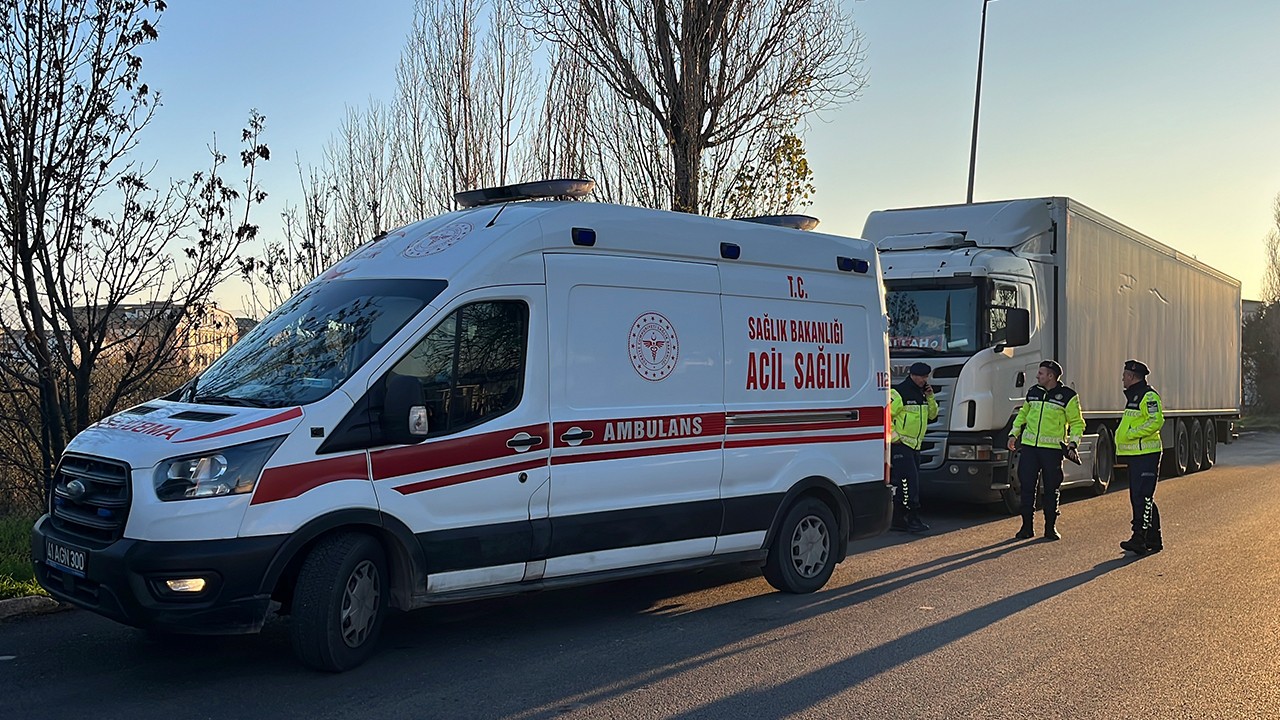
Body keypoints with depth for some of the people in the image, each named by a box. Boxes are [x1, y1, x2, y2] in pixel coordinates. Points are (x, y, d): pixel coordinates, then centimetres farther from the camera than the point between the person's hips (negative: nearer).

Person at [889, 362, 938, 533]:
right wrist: (895, 437, -17)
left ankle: (898, 519, 14)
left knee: (908, 483, 9)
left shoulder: (922, 394, 16)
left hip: (914, 445, 9)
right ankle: (912, 519, -13)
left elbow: (932, 415, 17)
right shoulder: (898, 393, -13)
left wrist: (930, 397, 3)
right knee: (909, 481, -14)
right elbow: (884, 415, -17)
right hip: (900, 445, -9)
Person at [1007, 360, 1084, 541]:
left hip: (1052, 449, -3)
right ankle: (1027, 527, 8)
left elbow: (1077, 422, 4)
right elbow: (1023, 414, 24)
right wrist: (1014, 434, 17)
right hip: (1029, 446, 4)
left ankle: (1050, 527, 13)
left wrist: (1073, 442, -10)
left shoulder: (1068, 396, -2)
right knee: (1027, 486, 1)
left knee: (1051, 488, 3)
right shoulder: (1033, 392, 12)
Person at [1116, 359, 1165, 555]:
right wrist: (1121, 435, 15)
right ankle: (1153, 539, 20)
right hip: (1135, 454, 11)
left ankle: (1139, 539, -15)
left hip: (1146, 454, -11)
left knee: (1142, 497, -12)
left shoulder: (1148, 395, -12)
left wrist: (1131, 434, -21)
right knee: (1139, 498, 13)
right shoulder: (1133, 395, 21)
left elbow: (1155, 422, -21)